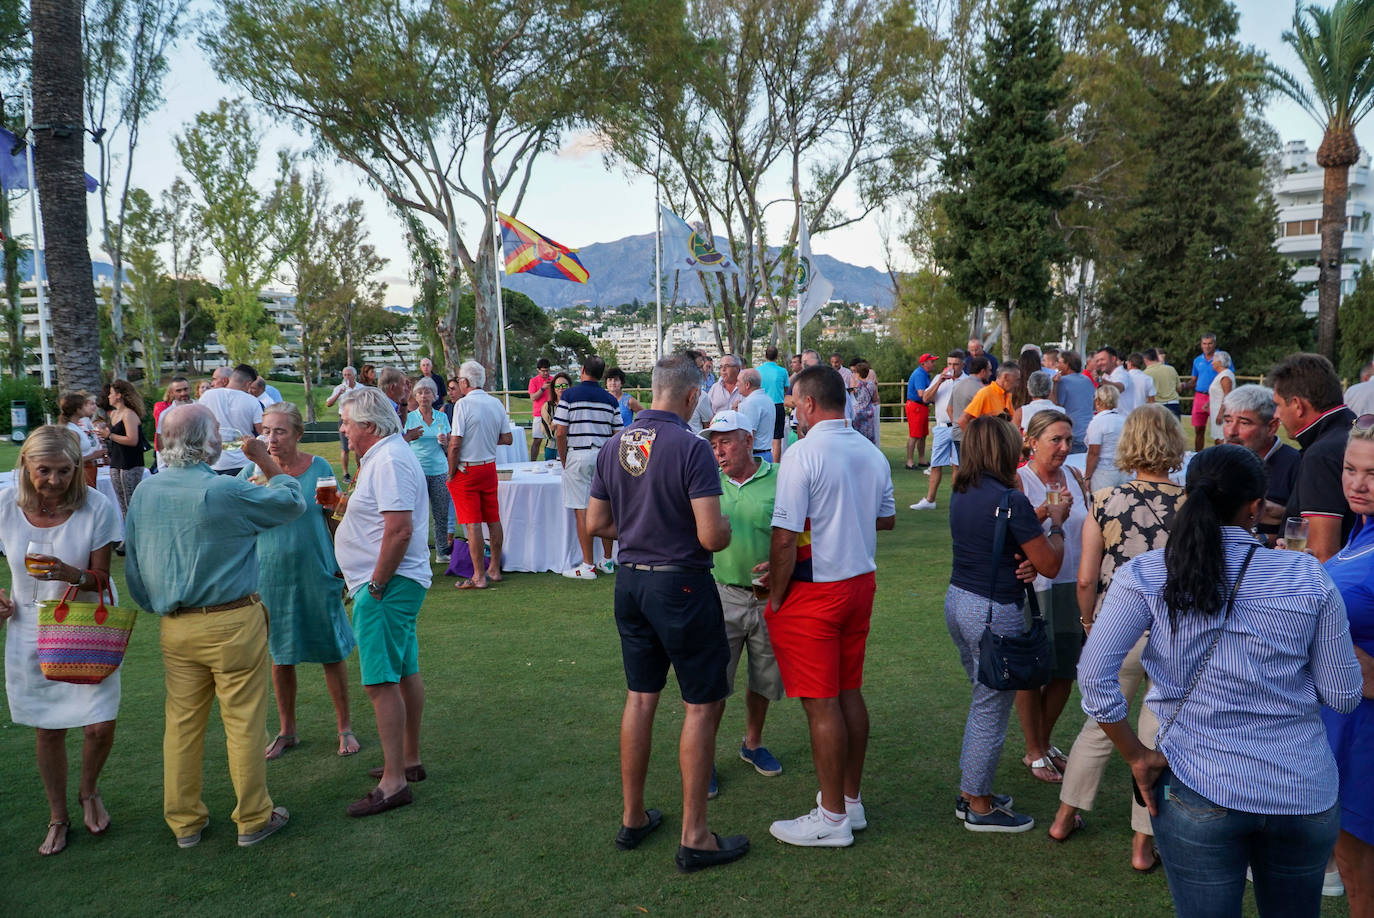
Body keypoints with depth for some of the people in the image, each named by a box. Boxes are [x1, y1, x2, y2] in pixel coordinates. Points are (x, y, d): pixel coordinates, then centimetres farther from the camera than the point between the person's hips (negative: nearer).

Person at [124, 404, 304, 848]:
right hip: (232, 624, -6)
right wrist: (266, 462, 8)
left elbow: (132, 564, 10)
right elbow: (291, 502, -5)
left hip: (176, 628, 6)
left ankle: (184, 821, 27)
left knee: (182, 723, 15)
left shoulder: (144, 492, 2)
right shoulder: (225, 491, -18)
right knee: (244, 722, 6)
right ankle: (253, 819, 17)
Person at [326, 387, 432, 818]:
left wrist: (376, 584, -20)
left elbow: (400, 529, -26)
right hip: (395, 583, 11)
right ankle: (409, 760, 28)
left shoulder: (389, 460, -18)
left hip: (387, 587, -11)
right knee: (405, 673, 17)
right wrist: (349, 505, 13)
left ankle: (394, 782, -5)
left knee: (381, 682, -9)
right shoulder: (384, 455, 16)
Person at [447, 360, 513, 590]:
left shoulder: (464, 404, -14)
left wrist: (451, 474, -8)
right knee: (493, 520, 12)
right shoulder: (496, 403, 5)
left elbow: (455, 443, -17)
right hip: (490, 467, 6)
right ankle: (494, 569, 23)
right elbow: (507, 438, 8)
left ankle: (479, 577, -1)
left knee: (472, 524, -4)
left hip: (467, 470, -6)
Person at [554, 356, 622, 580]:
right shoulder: (610, 400, 7)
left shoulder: (569, 396, -5)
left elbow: (560, 433, -8)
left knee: (581, 511, -1)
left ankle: (588, 566, -1)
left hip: (578, 455, -4)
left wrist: (564, 460, 4)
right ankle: (608, 561, 20)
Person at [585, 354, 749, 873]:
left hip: (630, 582, 7)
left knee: (640, 698, 18)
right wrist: (726, 529, -1)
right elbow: (712, 536, -22)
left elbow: (596, 523, 9)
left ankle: (632, 818, 29)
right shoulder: (691, 447, -18)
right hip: (681, 584, -7)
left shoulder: (614, 444, 3)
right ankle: (694, 838, 10)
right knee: (703, 705, 5)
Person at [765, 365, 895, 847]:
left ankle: (832, 819, 11)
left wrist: (775, 599, -10)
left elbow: (785, 538, -20)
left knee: (821, 703, 1)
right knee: (850, 692, 16)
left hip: (814, 591, -8)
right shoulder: (873, 453, 6)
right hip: (861, 581, 8)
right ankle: (851, 799, 29)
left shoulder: (802, 455, -17)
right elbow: (887, 519, 18)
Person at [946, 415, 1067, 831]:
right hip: (994, 612, -8)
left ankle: (970, 792, 31)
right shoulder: (1010, 500, -19)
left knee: (985, 700, 21)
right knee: (992, 708, 5)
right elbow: (1049, 565, -13)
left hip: (958, 601, 8)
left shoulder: (961, 494, 5)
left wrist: (1037, 517, 17)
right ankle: (980, 808, 18)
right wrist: (1056, 524, 2)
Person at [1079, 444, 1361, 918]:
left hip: (1200, 794, -2)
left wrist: (1136, 755, -5)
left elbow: (1094, 674, -17)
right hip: (1308, 795, 2)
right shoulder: (1308, 576, -6)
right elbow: (1343, 696, -1)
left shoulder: (1145, 576, -10)